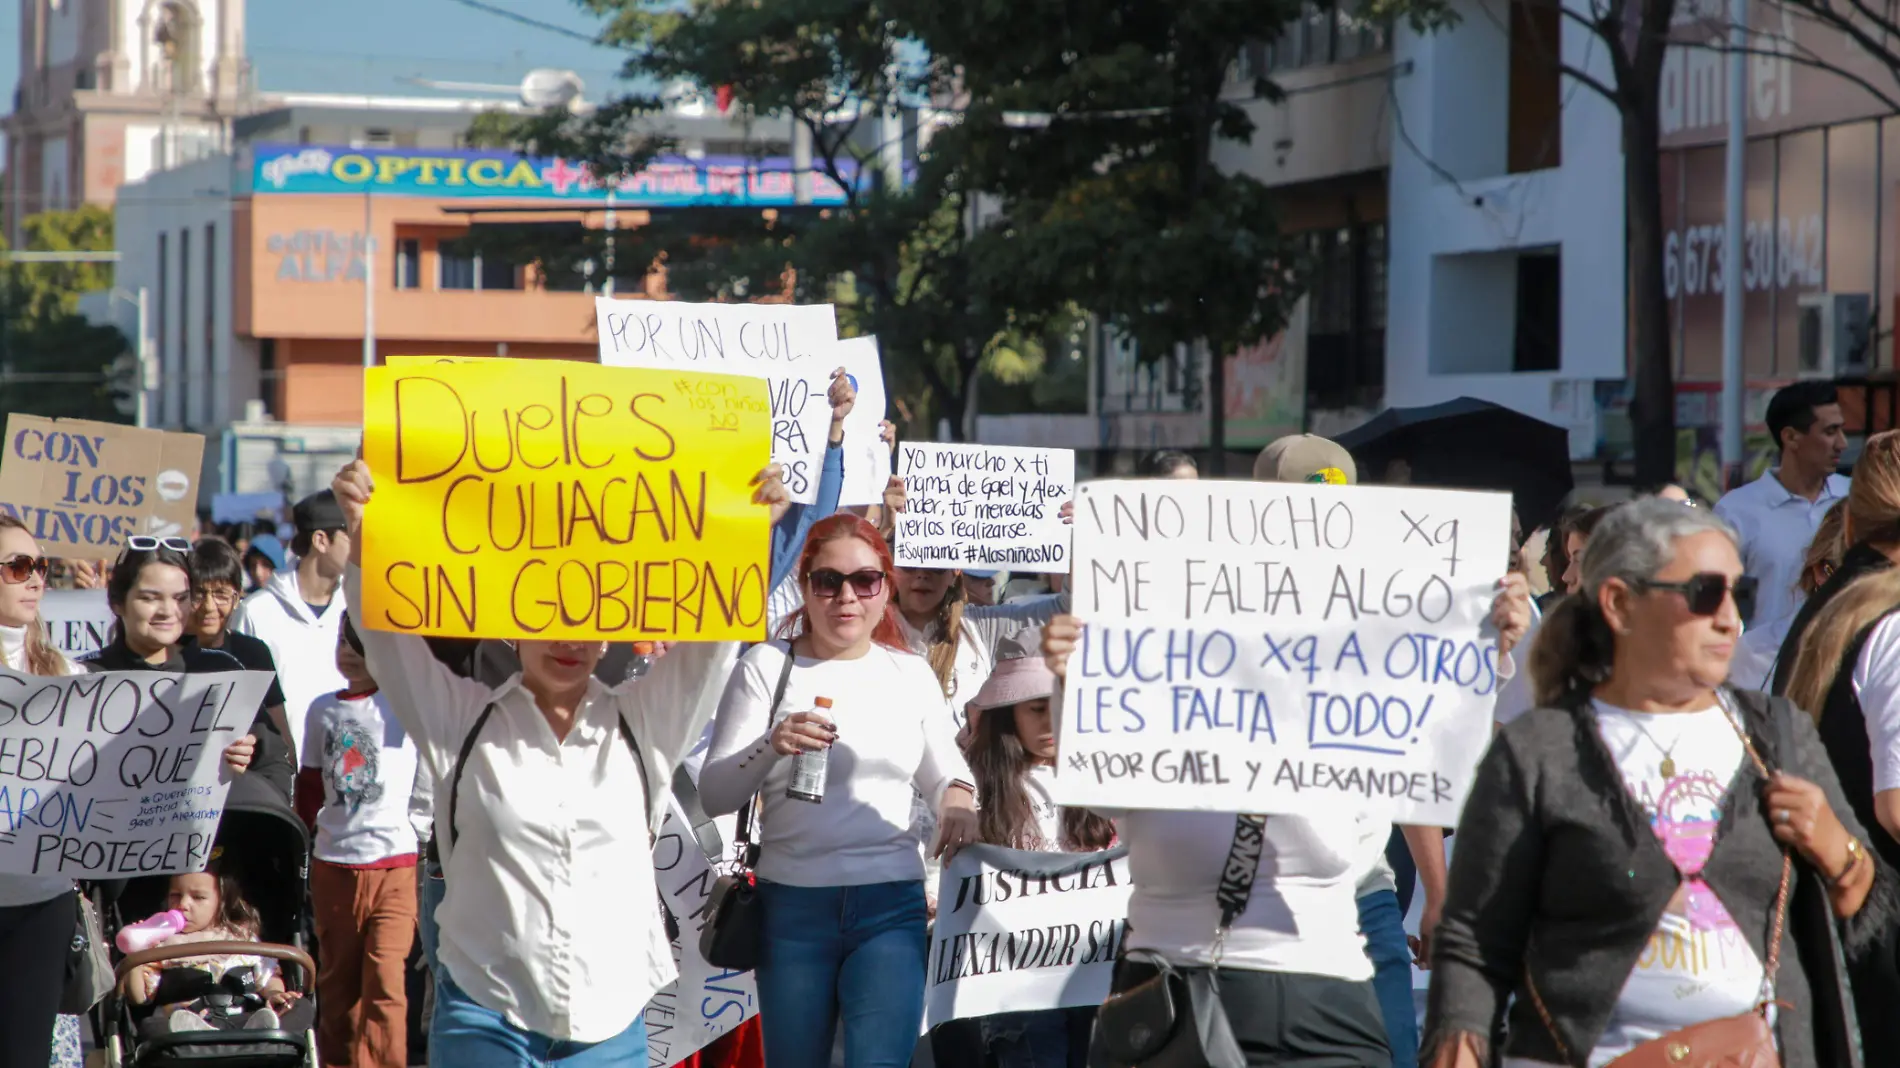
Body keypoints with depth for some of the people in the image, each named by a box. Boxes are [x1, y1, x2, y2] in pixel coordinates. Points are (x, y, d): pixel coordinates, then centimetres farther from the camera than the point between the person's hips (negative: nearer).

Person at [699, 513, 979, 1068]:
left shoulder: (912, 674, 8)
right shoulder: (767, 667, 0)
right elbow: (714, 794, -5)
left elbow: (942, 769, 20)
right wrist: (771, 746, -23)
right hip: (793, 903, -1)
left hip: (892, 903, 1)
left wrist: (957, 796, -3)